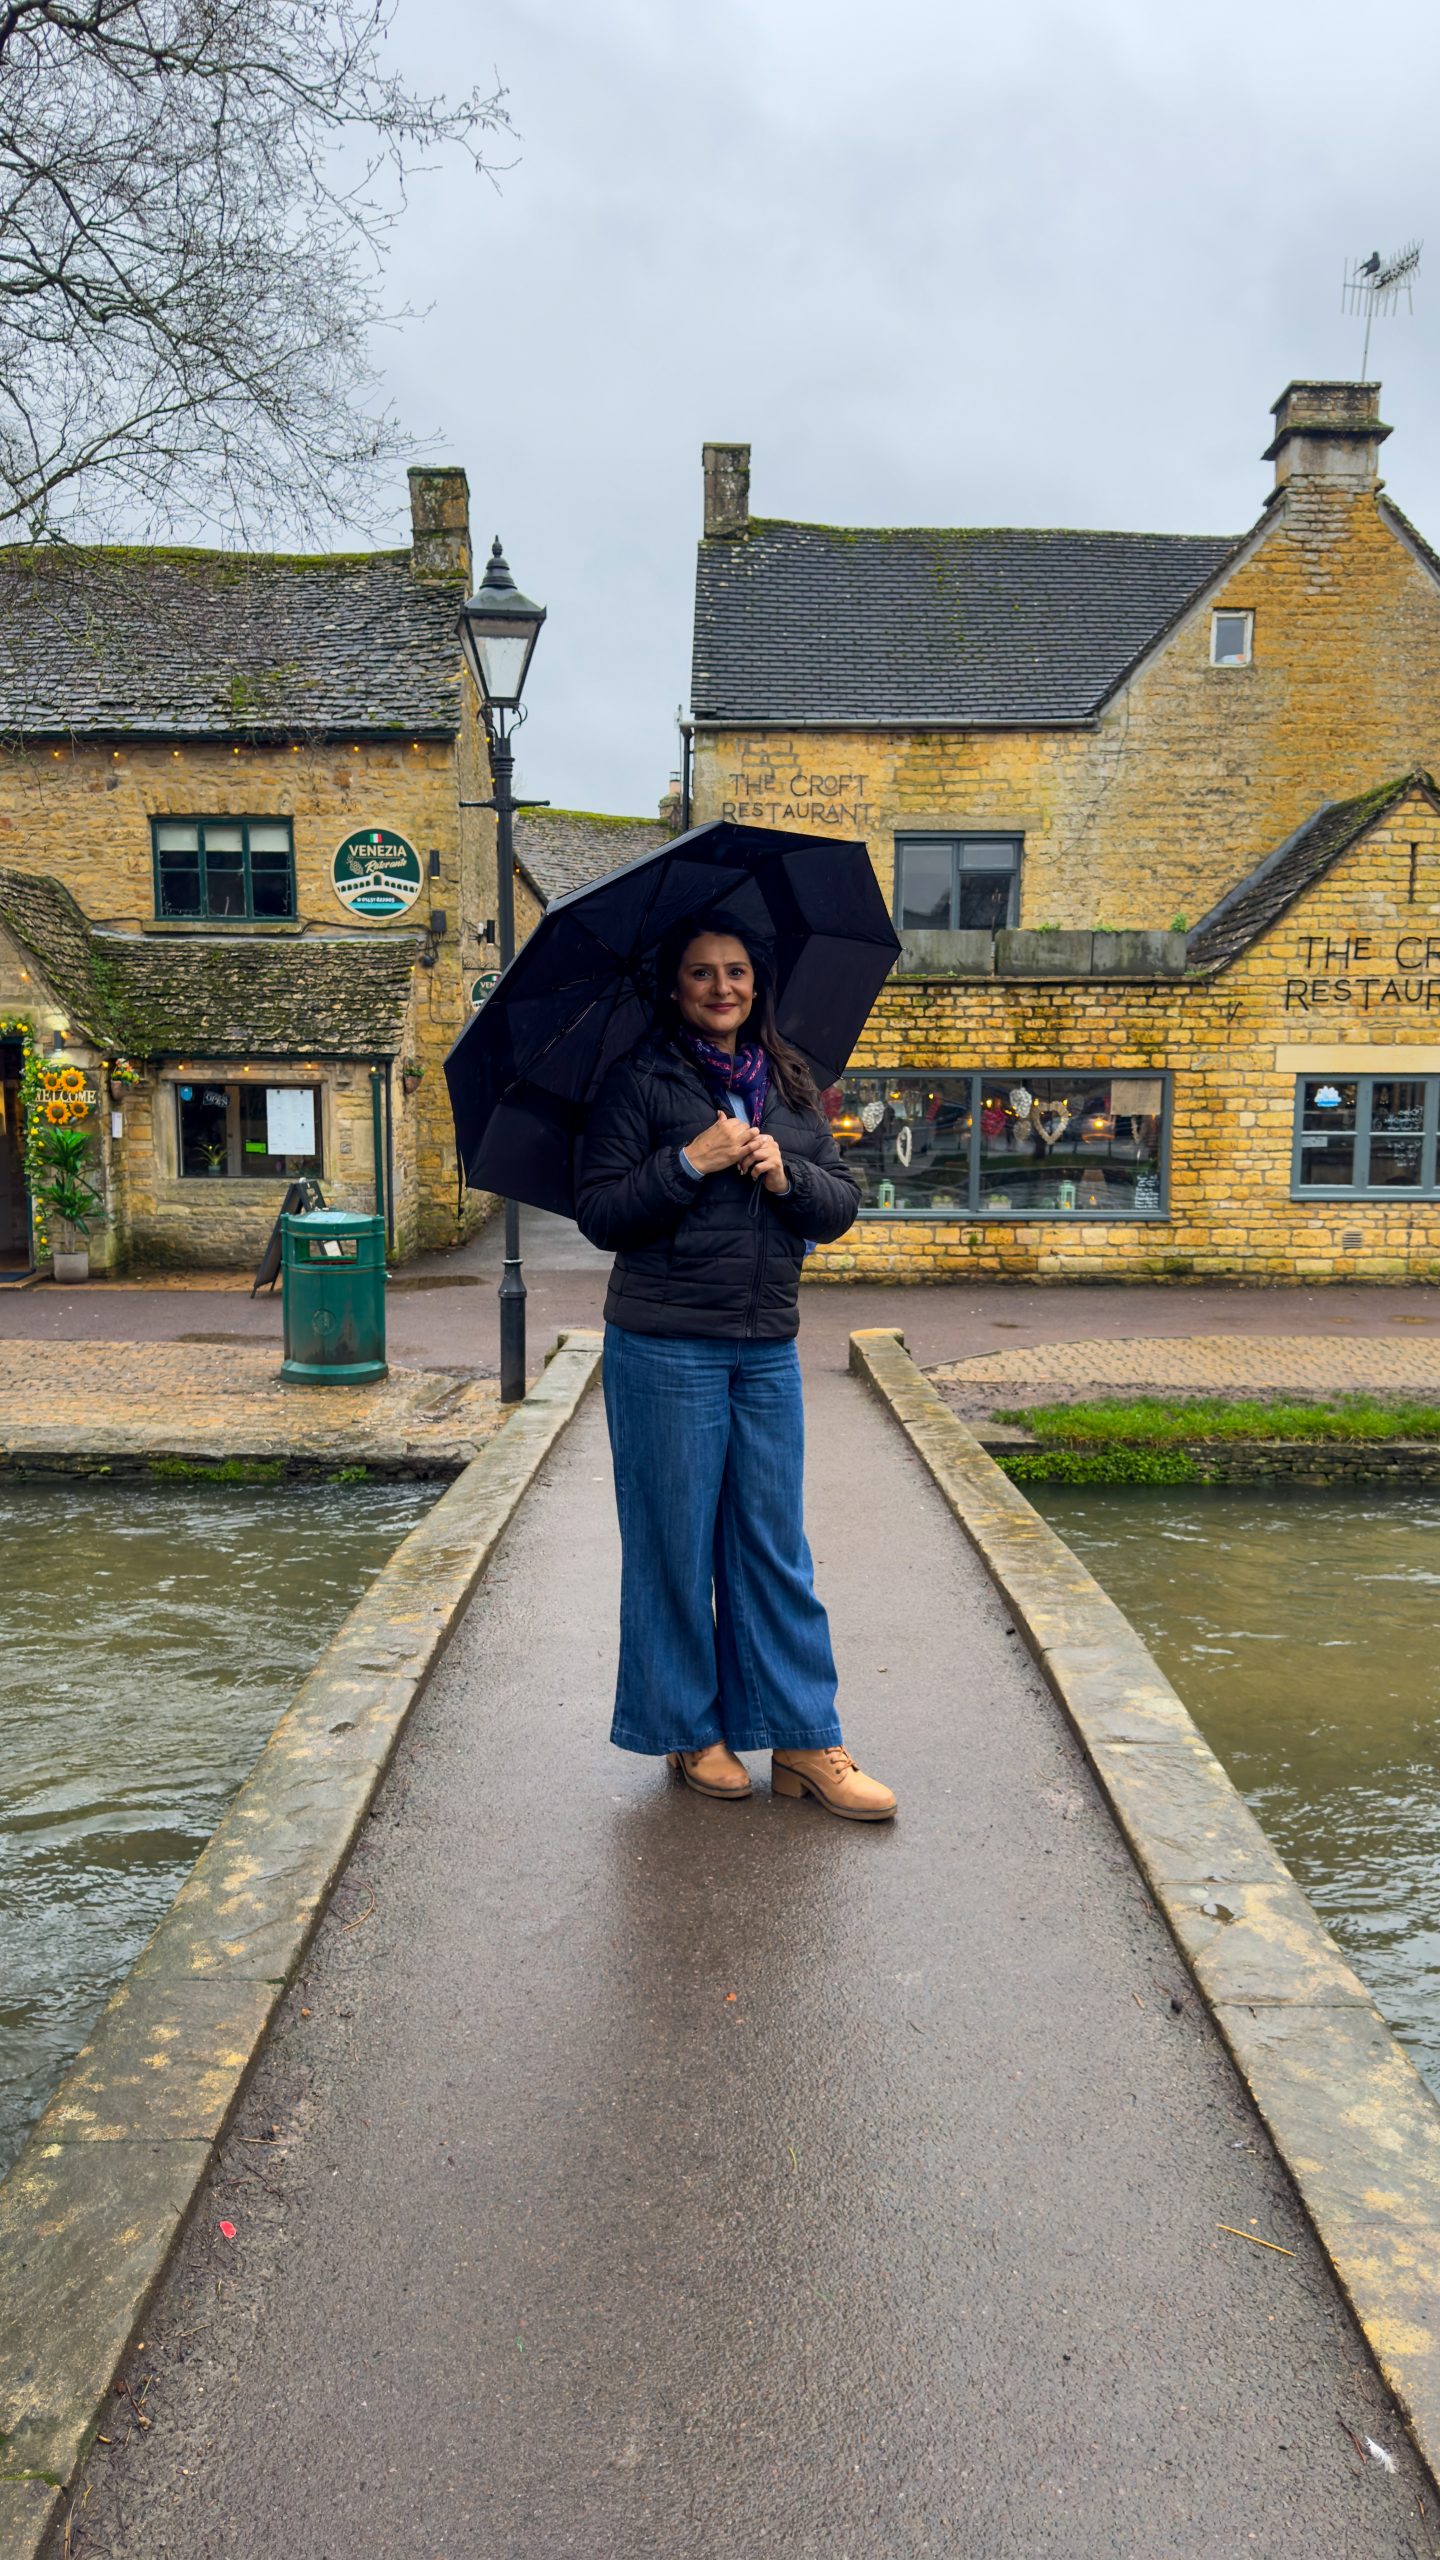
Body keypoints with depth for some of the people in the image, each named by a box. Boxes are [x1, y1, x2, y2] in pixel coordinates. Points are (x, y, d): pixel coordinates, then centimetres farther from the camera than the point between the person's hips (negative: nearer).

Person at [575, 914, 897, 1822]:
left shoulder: (791, 1084, 12)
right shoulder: (640, 1081, -2)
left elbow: (843, 1203, 10)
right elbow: (600, 1213, -7)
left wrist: (788, 1175, -9)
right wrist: (690, 1162, -17)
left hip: (768, 1348, 4)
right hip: (665, 1348, -4)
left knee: (775, 1546, 8)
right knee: (676, 1544, 5)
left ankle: (806, 1741, 15)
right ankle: (690, 1731, 21)